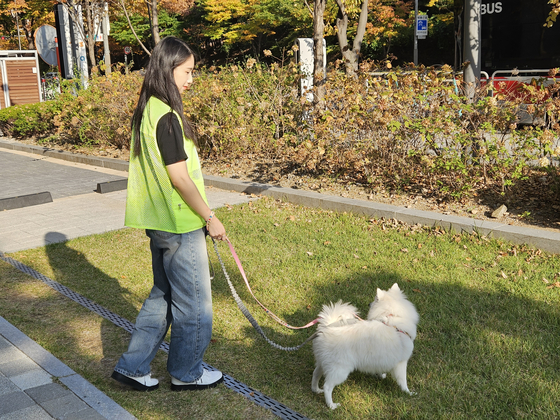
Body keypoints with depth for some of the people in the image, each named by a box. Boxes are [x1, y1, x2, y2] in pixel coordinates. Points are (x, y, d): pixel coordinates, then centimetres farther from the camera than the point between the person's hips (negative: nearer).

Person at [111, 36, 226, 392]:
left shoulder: (147, 112, 9)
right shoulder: (166, 116, -20)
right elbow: (179, 177, -21)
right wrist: (210, 218, -11)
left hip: (160, 221, 9)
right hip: (181, 224, -9)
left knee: (164, 296, 21)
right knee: (193, 302, 8)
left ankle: (133, 366, 28)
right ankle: (187, 373, 25)